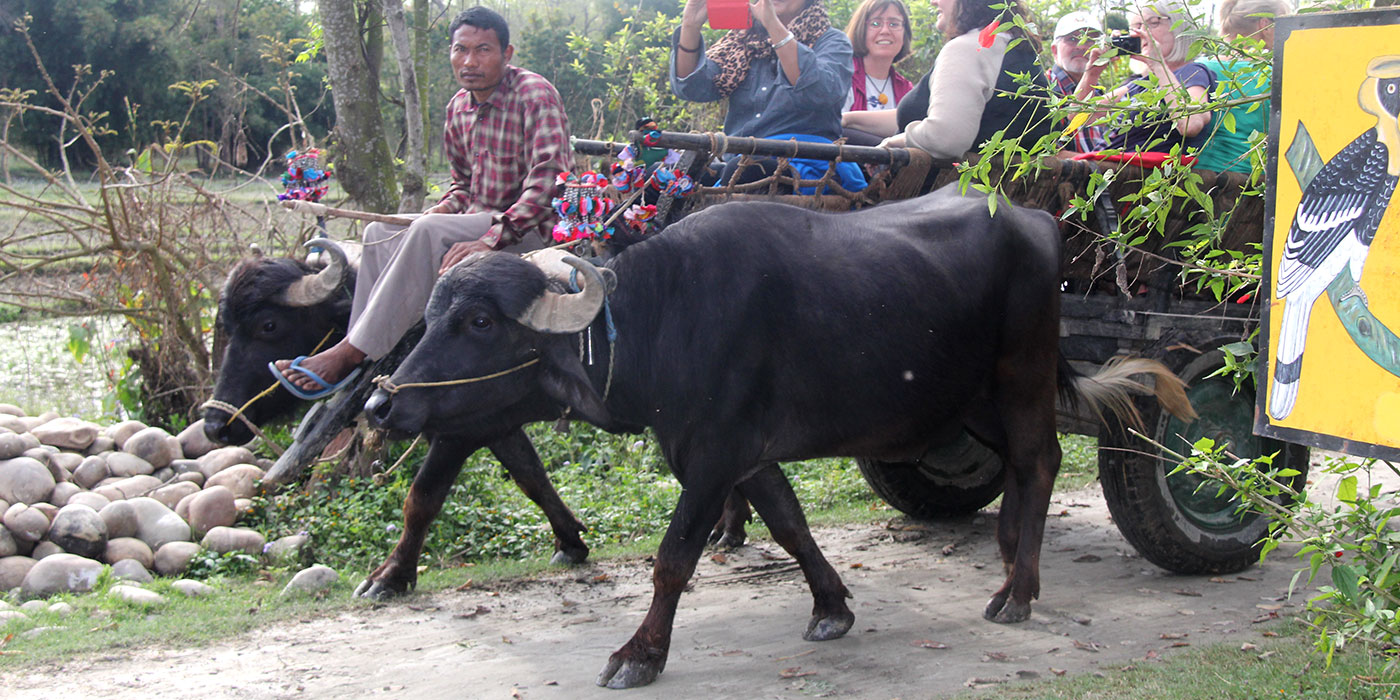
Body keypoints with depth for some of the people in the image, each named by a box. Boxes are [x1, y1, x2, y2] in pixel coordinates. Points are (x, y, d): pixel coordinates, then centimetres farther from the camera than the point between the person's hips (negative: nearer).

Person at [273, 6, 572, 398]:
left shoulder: (534, 95, -13)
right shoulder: (459, 107, 12)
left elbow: (549, 180, -24)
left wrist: (490, 239, -31)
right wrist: (446, 208, -1)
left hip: (532, 230, -9)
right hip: (481, 222, 9)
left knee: (429, 233, -30)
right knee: (379, 232, -2)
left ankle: (349, 354, -28)